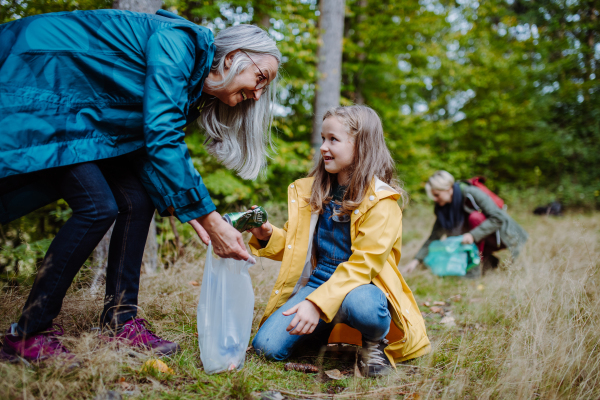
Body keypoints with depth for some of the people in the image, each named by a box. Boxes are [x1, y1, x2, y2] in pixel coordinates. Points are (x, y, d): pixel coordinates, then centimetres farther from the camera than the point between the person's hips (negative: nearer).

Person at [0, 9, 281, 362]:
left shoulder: (190, 85, 7)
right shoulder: (177, 41, -21)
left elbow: (149, 147, 5)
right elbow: (161, 137, -30)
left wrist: (192, 214, -8)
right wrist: (211, 221, -29)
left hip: (77, 117, 9)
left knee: (137, 201, -3)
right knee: (97, 207, -18)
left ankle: (120, 322, 4)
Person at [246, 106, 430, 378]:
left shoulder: (381, 201, -10)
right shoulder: (312, 192, 11)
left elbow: (362, 264, -19)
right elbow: (295, 246, 19)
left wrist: (317, 303, -29)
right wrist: (268, 236, -2)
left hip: (362, 287, -5)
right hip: (315, 282, 5)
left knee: (358, 303, -41)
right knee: (266, 346, -14)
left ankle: (375, 342, -4)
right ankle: (320, 331, 18)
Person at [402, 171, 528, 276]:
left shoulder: (472, 194, -25)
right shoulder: (442, 207, -6)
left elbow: (498, 218, -29)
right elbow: (435, 236, -2)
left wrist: (473, 235, -35)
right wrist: (417, 260, -10)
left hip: (500, 236, -7)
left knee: (475, 217, -33)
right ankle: (489, 261, 8)